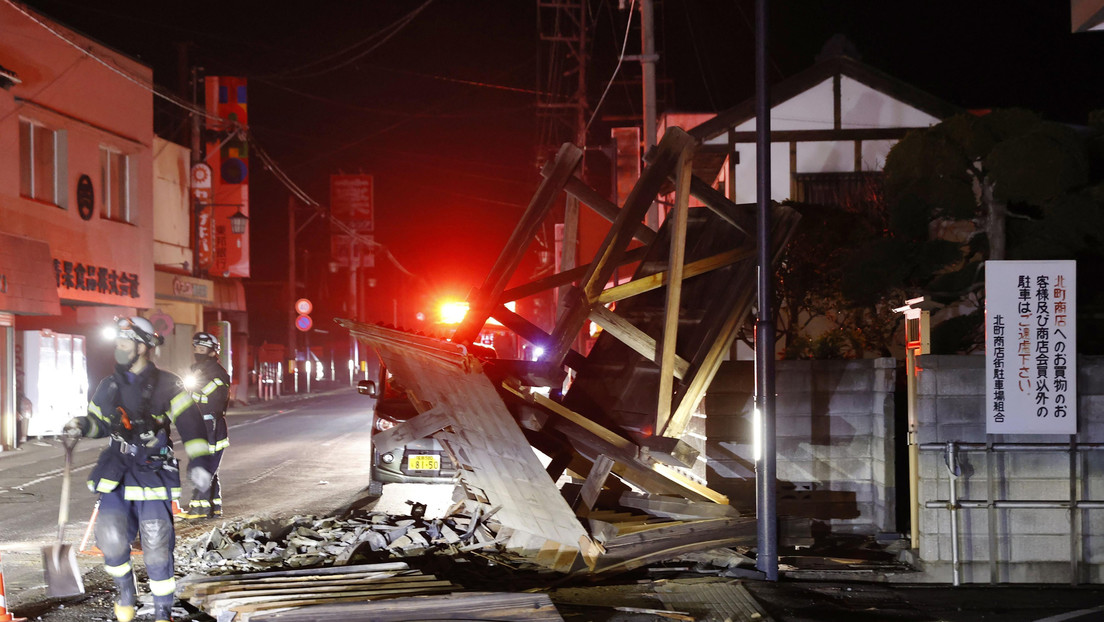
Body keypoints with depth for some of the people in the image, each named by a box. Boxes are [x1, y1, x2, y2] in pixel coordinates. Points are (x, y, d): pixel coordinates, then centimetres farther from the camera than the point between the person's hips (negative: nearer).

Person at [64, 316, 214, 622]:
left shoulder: (166, 385, -5)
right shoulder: (109, 386, 9)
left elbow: (190, 422, -9)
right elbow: (99, 422, 23)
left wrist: (197, 461, -20)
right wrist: (81, 426, 0)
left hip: (154, 474, -3)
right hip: (117, 472, 4)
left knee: (157, 547, -4)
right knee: (111, 539, -8)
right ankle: (125, 590, 21)